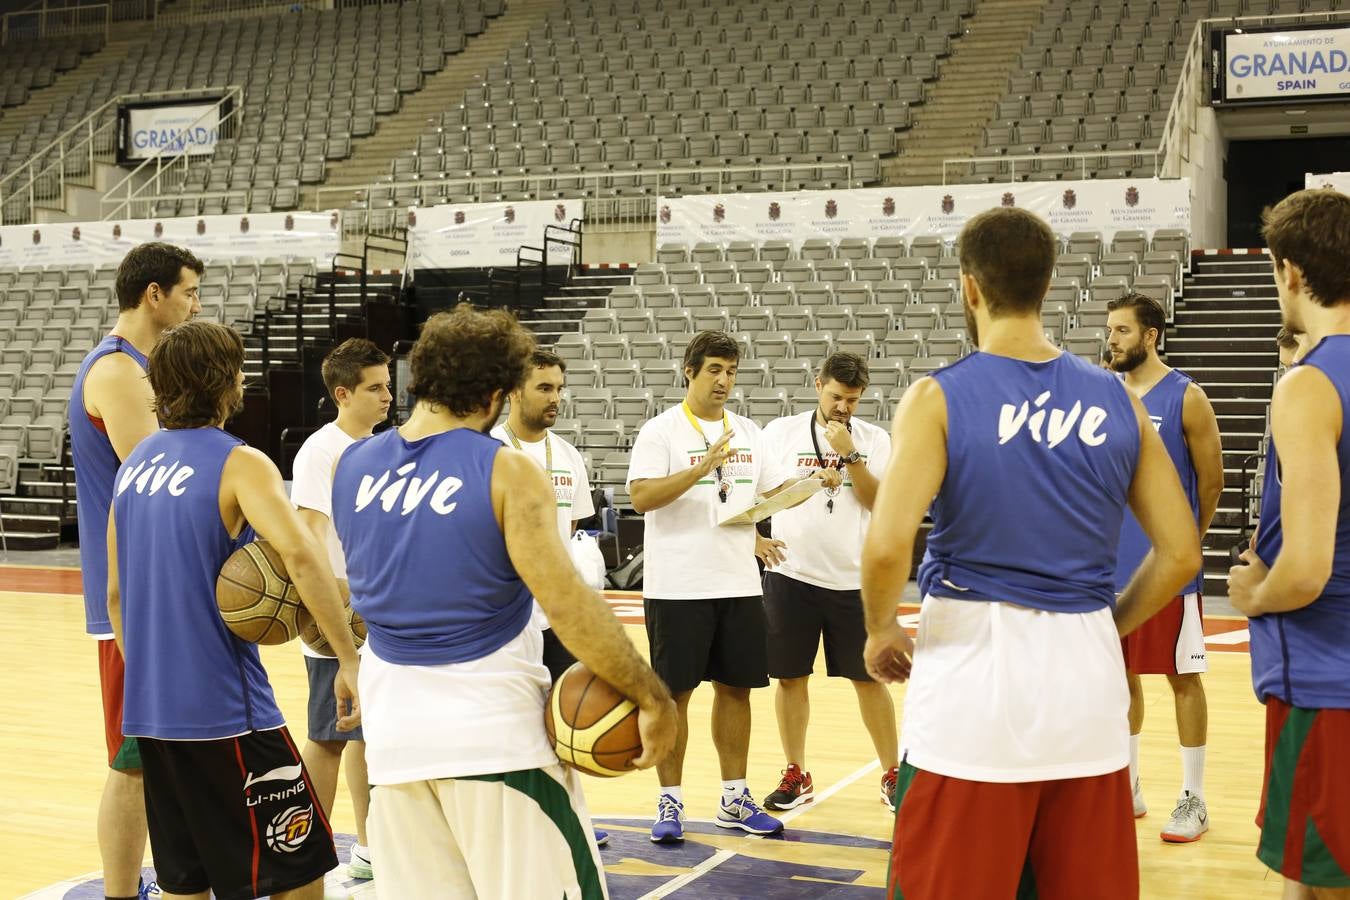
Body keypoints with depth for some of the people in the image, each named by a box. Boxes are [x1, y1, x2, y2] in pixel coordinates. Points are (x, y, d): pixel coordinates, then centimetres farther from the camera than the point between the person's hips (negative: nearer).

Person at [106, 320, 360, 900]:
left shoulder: (135, 464, 11)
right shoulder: (239, 463, -11)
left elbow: (115, 594, 15)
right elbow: (300, 556, -27)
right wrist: (350, 661, -25)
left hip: (150, 706, 8)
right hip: (223, 706, -7)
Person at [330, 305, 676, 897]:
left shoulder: (351, 465, 4)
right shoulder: (505, 471, -13)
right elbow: (567, 603, -18)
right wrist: (653, 696, -13)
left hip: (392, 734, 5)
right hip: (494, 733, -5)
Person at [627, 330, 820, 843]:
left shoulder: (747, 432, 12)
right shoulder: (661, 431, -7)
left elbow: (778, 489, 18)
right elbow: (641, 497, -19)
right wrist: (703, 467, -27)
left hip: (740, 584, 6)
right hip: (677, 587, -5)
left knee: (735, 688, 11)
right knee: (673, 692, 1)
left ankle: (735, 799, 21)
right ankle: (670, 802, 11)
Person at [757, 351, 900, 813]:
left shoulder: (874, 439, 3)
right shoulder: (781, 432, 2)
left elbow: (880, 502, -6)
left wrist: (849, 455, -15)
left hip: (853, 579, 0)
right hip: (792, 575, 0)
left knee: (869, 677, 5)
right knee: (790, 676, 6)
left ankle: (892, 774, 16)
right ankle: (796, 775, 19)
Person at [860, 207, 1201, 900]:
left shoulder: (938, 398, -7)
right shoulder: (1117, 401, 5)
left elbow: (887, 547, -17)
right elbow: (1181, 555, 6)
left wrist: (881, 631, 1)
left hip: (973, 682, -4)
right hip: (1087, 686, 4)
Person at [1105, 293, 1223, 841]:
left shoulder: (1186, 398, -8)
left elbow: (1212, 481, -3)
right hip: (1114, 565, 5)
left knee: (1182, 677, 2)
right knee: (1122, 674, 12)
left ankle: (1193, 801, 11)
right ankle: (1127, 788, 23)